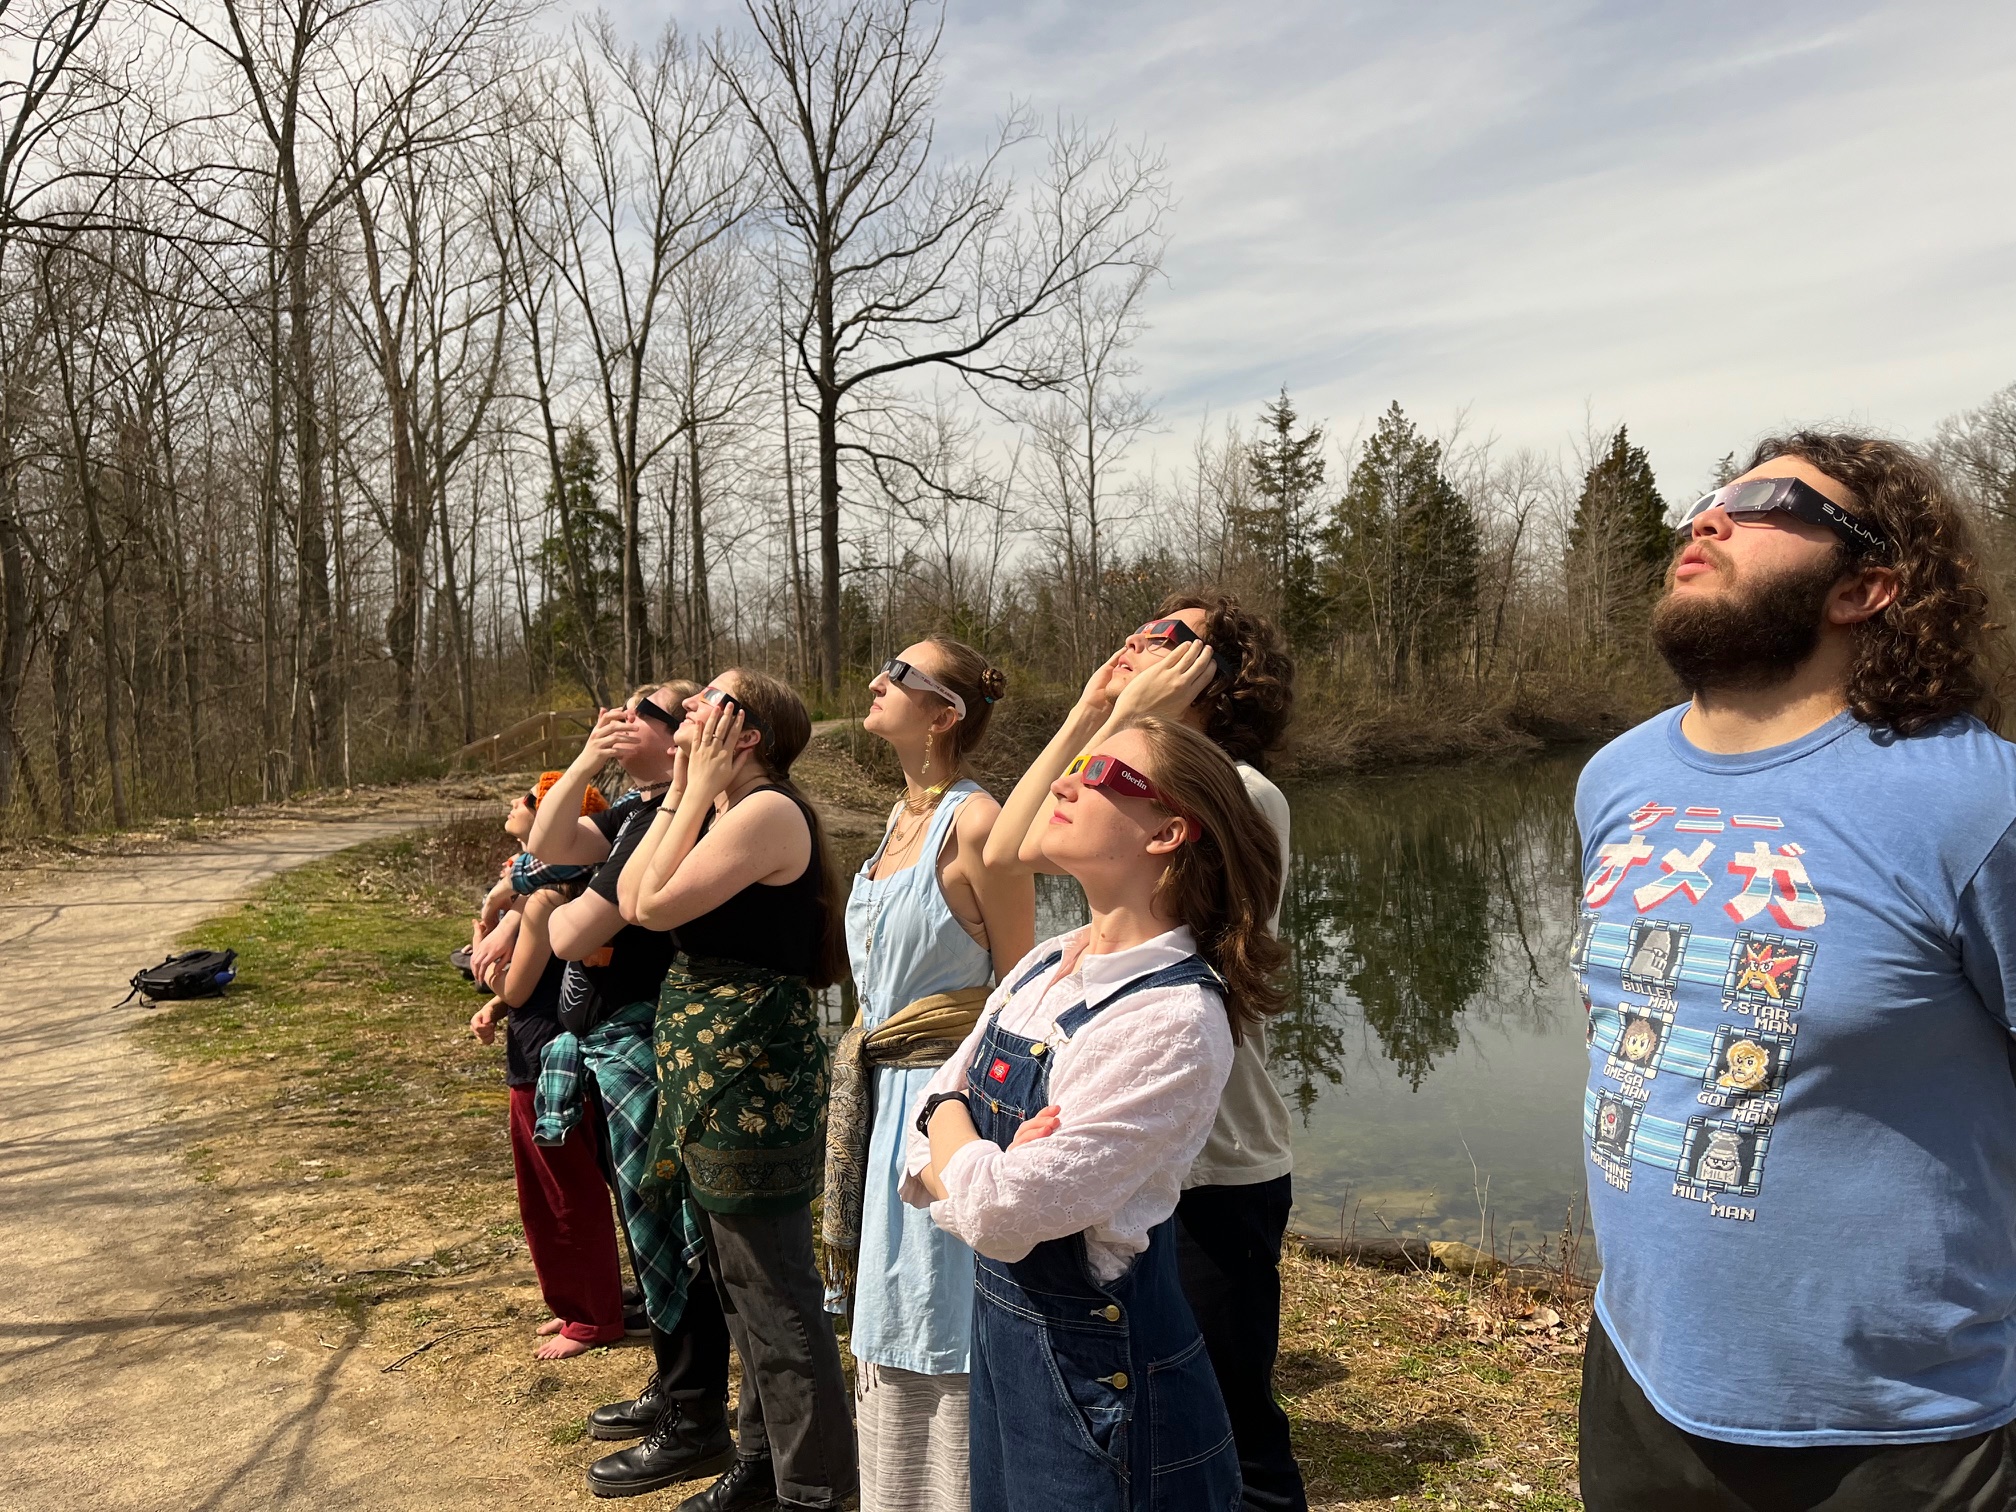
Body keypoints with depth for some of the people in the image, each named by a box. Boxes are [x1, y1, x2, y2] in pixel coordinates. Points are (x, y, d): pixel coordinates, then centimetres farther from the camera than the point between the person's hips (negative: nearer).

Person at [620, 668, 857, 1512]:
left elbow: (658, 904, -20)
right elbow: (632, 901, 6)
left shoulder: (769, 810, -16)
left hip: (751, 1072, -10)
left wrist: (700, 790, -12)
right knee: (738, 1282, 20)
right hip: (707, 1067, 10)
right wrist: (682, 792, 5)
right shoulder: (720, 811, 13)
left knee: (774, 1292, 0)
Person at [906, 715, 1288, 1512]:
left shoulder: (1175, 1018, -24)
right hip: (998, 1332, 7)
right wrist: (983, 1167, -18)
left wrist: (956, 1152, -7)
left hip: (1100, 1378, -7)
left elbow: (1000, 1212, -27)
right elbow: (935, 1117, 2)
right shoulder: (1048, 964, 0)